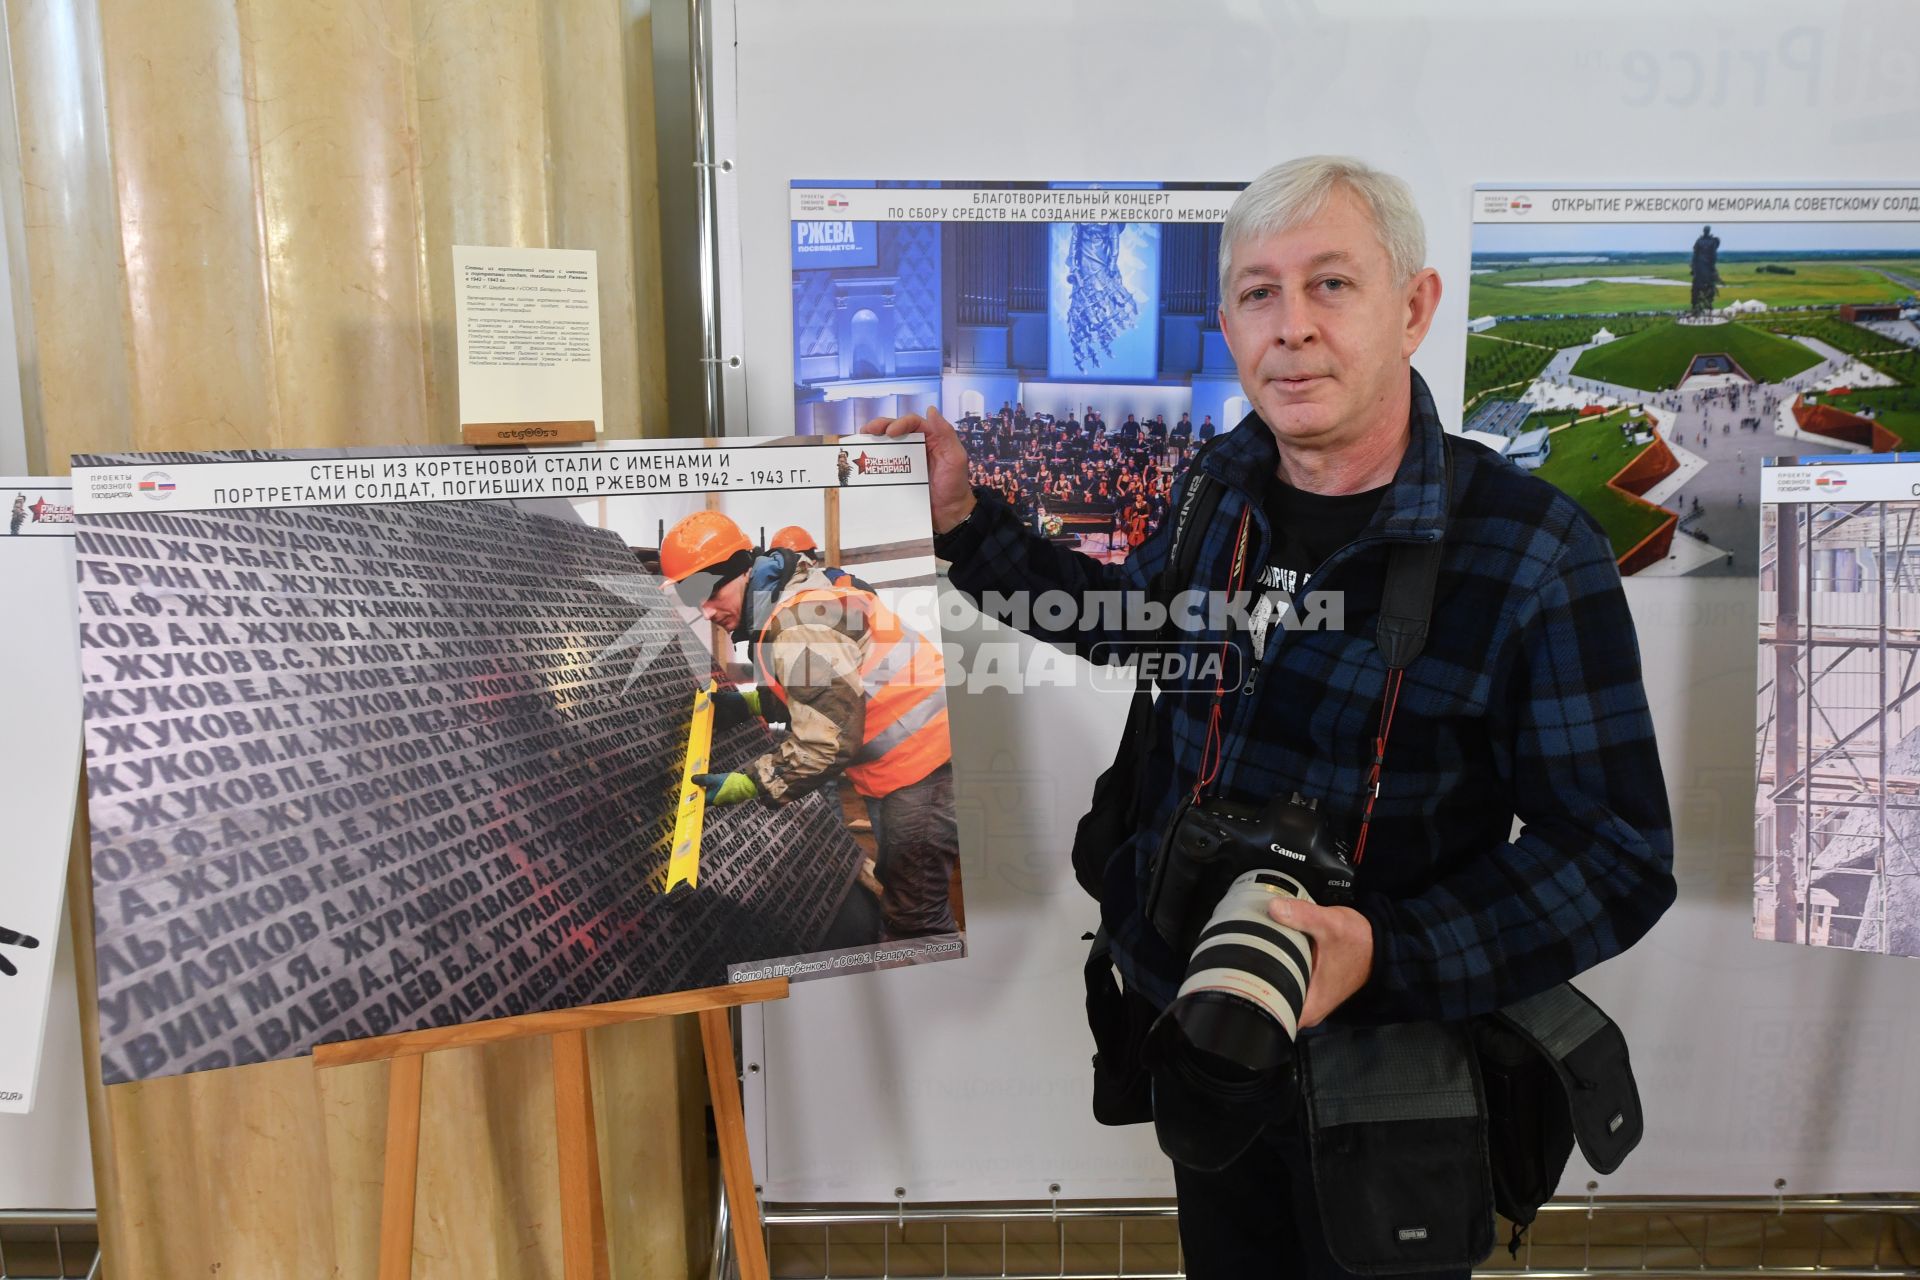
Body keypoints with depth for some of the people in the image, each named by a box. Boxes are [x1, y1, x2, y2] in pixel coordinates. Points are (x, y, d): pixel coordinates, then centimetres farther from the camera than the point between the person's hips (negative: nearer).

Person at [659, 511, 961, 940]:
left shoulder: (799, 623, -26)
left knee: (913, 914, -5)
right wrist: (751, 703, 9)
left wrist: (748, 784, -21)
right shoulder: (781, 604, 7)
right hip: (896, 759, 11)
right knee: (897, 878, 24)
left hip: (923, 757, -11)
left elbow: (829, 740, -27)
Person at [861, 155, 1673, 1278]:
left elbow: (1616, 859, -18)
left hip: (1382, 1070, -4)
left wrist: (1387, 957, -31)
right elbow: (1145, 616, 15)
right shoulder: (1221, 483, -5)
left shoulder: (1536, 554, -22)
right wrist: (965, 524, 6)